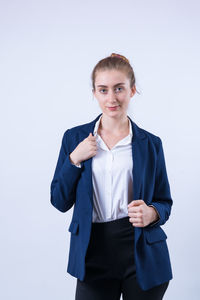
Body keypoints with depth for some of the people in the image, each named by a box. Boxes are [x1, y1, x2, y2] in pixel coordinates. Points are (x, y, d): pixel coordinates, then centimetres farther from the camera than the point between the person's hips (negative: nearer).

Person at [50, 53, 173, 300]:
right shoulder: (74, 138, 4)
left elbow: (164, 202, 8)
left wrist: (152, 213, -15)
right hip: (93, 253, 0)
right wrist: (74, 159, -10)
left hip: (141, 254, 0)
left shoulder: (150, 143, 2)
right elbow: (60, 202, 3)